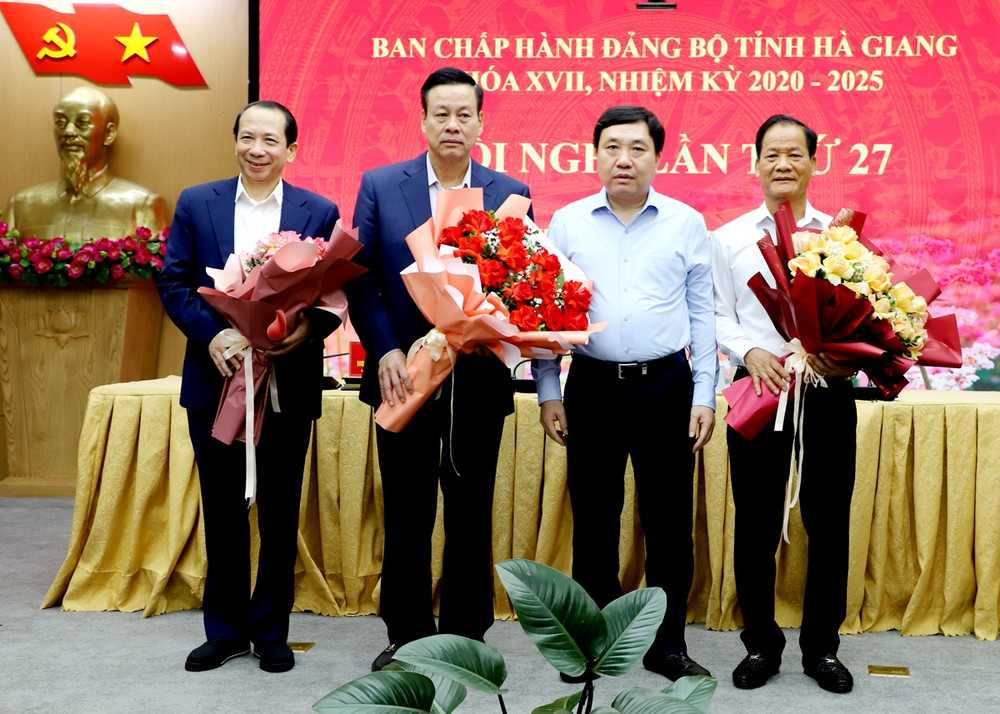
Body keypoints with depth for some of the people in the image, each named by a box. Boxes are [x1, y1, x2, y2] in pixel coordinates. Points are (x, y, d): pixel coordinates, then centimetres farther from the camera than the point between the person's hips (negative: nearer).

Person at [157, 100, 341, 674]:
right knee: (223, 510, 11)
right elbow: (174, 283, 1)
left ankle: (271, 631, 22)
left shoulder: (320, 212, 1)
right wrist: (211, 335, -16)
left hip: (289, 384, -1)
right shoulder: (197, 204, 4)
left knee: (280, 512, 8)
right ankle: (225, 630, 24)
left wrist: (308, 328, -21)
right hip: (216, 380, 1)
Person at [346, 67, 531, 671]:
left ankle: (465, 635, 24)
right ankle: (407, 635, 24)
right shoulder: (380, 186, 1)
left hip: (479, 378, 0)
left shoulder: (510, 195, 2)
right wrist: (385, 352, -11)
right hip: (404, 372, 0)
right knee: (407, 515, 9)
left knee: (471, 513, 10)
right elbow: (361, 279, -1)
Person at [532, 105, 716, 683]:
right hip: (593, 384, 0)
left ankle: (667, 645, 19)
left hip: (666, 384, 0)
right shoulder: (568, 223, 3)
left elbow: (702, 315, 5)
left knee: (669, 519, 6)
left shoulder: (687, 223, 3)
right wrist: (549, 393, 1)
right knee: (594, 517, 8)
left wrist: (704, 396, 0)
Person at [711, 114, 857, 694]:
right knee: (756, 524, 7)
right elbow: (718, 315, 5)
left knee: (829, 522, 7)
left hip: (828, 390, 0)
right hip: (759, 388, 0)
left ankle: (822, 646, 23)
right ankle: (761, 644, 22)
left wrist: (849, 357, -17)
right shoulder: (731, 238, 7)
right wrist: (749, 352, -13)